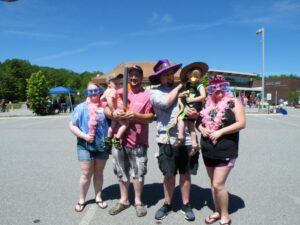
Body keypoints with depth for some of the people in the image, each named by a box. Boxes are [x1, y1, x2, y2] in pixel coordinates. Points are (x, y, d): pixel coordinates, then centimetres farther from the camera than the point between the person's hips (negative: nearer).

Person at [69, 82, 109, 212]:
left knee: (99, 173, 14)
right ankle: (81, 200, 23)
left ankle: (98, 197, 30)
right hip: (85, 146, -2)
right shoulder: (81, 107, -3)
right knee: (86, 174, 4)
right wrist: (84, 136, -15)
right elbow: (72, 126, -3)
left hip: (102, 146, 2)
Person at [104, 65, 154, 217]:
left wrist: (136, 116, -24)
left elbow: (150, 117, -6)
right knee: (121, 172, 15)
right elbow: (106, 109, 8)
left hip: (138, 141, -3)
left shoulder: (147, 95, -2)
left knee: (138, 172, 7)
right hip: (119, 139, 3)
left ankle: (138, 201, 26)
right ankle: (124, 200, 32)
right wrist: (113, 114, -14)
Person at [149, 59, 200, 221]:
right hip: (167, 140, -2)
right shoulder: (155, 91, 3)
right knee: (169, 174, 11)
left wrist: (195, 114, -13)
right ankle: (167, 204, 30)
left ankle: (186, 205, 30)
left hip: (186, 139, 2)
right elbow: (165, 102, -17)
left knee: (185, 173, 13)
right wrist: (178, 87, -5)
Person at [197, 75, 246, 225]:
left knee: (218, 185, -7)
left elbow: (241, 123, -14)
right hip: (208, 150, 6)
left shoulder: (233, 102, -6)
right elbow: (199, 122, 17)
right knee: (213, 183, 15)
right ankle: (217, 211, 33)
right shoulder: (207, 104, 8)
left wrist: (220, 132, -20)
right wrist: (202, 129, -6)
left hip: (225, 151, -6)